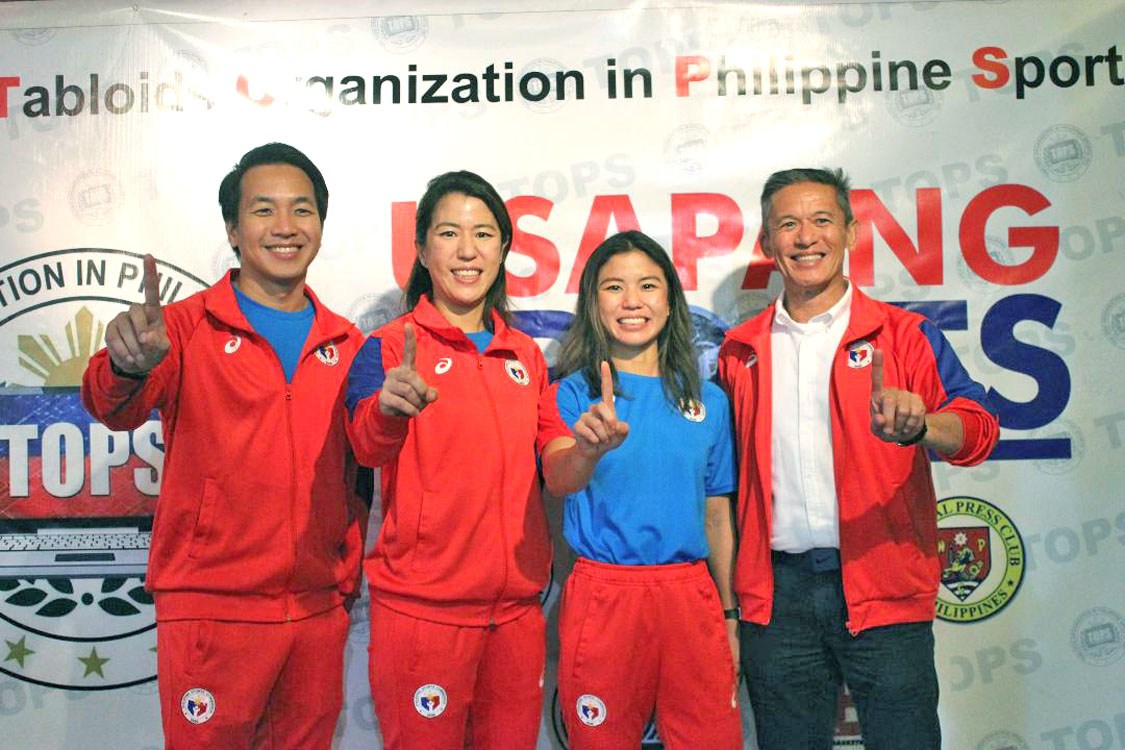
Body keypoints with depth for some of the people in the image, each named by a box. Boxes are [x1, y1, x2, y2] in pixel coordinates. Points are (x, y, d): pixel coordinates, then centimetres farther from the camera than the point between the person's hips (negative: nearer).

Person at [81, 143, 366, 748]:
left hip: (318, 609, 4)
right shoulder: (187, 326, -4)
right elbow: (115, 409, -20)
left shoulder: (346, 344, 8)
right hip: (210, 607, -3)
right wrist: (128, 366, -42)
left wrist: (347, 575, 12)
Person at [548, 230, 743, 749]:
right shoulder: (574, 395, -1)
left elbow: (717, 515, 13)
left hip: (691, 595, 3)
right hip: (602, 595, -2)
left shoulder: (708, 400, 7)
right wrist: (589, 448, -41)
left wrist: (729, 616, 12)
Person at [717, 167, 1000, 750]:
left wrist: (919, 426, -35)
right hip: (777, 593, 2)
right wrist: (726, 603, 6)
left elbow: (976, 426, -11)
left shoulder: (904, 335, 1)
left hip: (885, 592, -2)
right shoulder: (740, 352, 9)